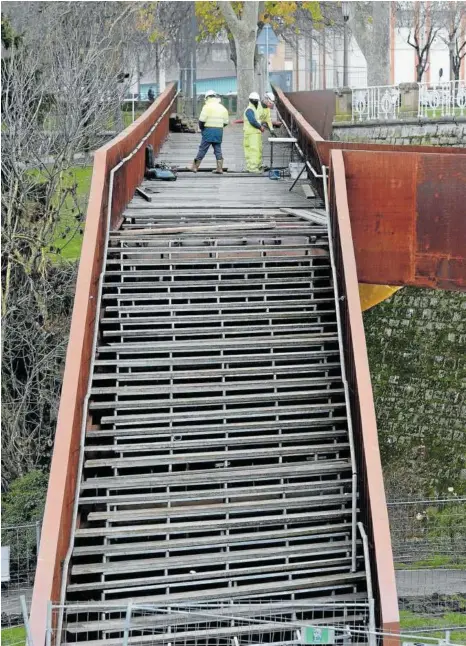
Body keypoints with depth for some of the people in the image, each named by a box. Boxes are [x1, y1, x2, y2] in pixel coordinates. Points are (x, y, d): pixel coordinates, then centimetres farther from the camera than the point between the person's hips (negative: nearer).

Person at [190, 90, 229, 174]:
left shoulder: (207, 107, -8)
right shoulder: (222, 108, 11)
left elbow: (201, 120, -13)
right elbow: (226, 122, 10)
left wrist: (202, 128, 4)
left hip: (209, 130, -5)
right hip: (219, 131, 5)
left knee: (202, 149, 0)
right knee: (218, 149, 10)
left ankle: (195, 167, 5)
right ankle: (219, 168, 7)